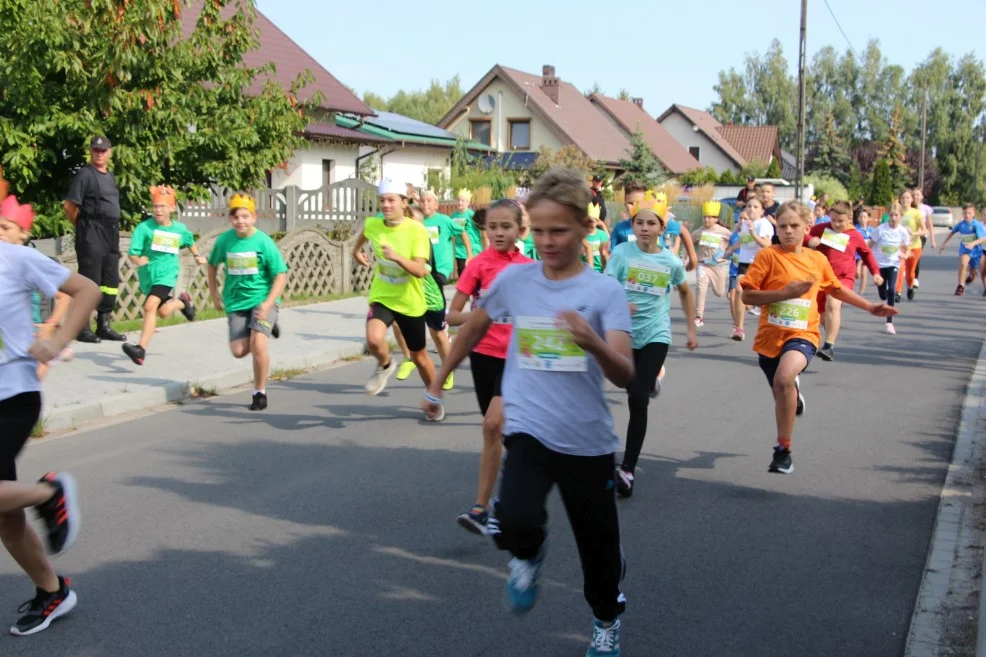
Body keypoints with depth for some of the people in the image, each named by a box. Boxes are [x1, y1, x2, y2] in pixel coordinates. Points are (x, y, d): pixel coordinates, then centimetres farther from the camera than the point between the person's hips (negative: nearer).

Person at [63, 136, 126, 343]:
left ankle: (104, 325, 19)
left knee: (111, 281, 10)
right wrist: (82, 226, 1)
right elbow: (69, 206, -11)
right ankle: (82, 327, -1)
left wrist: (115, 232, 14)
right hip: (92, 234, -8)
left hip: (111, 233, 8)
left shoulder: (110, 177, 18)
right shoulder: (85, 174, -6)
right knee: (90, 280, -7)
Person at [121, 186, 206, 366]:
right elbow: (133, 253, -13)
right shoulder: (144, 227, -9)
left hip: (167, 274, -2)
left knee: (150, 306, -24)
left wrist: (197, 256, 31)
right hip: (147, 275, 2)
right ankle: (182, 302, 50)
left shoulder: (180, 229, 0)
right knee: (163, 312, 17)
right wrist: (138, 260, -34)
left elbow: (190, 241, 25)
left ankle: (141, 349, -26)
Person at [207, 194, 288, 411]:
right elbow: (212, 265, 18)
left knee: (258, 344, -20)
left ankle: (260, 393, 0)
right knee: (239, 351, -6)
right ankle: (265, 328, 27)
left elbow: (281, 275, -10)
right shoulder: (224, 241, -2)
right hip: (236, 302, 3)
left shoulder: (264, 242, -11)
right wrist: (214, 294, 14)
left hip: (262, 299, -3)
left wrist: (267, 304, -19)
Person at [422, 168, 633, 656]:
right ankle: (528, 555, 11)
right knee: (517, 522, -27)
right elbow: (473, 328, 16)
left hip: (589, 441, 0)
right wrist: (437, 382, 22)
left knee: (598, 544, 13)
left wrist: (594, 343, -41)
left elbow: (624, 376, -20)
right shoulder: (512, 279, -2)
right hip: (528, 431, 0)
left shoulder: (605, 291, -9)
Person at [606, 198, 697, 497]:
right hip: (624, 333, 0)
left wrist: (691, 329, 19)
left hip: (655, 336, 0)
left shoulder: (671, 261, 1)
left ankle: (628, 469, -5)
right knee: (634, 397, 7)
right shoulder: (622, 253, -5)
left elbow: (685, 293, 20)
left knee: (639, 399, -10)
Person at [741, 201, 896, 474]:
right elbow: (747, 296, -10)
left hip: (802, 335, -1)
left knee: (784, 379, -31)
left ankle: (783, 450, -19)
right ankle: (795, 393, 60)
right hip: (770, 337, 1)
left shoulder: (817, 260, 5)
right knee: (782, 395, 18)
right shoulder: (768, 256, -6)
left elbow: (836, 289, 23)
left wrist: (870, 307, 25)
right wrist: (784, 292, -20)